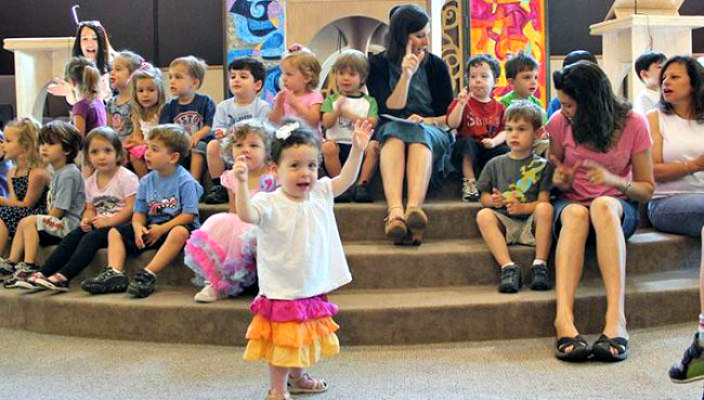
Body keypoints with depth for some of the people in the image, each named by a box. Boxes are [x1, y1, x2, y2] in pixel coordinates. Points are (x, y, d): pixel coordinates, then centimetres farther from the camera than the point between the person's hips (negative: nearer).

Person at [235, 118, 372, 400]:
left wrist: (357, 149, 4)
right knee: (282, 343, 4)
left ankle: (297, 377, 43)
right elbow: (246, 214, -37)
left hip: (312, 289, 7)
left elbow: (345, 179, 12)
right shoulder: (270, 204, -20)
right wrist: (242, 183, -51)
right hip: (281, 291, -6)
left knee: (304, 336, 23)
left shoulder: (320, 194, 0)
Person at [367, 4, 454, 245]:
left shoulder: (436, 65, 9)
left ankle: (414, 208, -61)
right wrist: (406, 74, -15)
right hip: (390, 135, 0)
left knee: (417, 133, -36)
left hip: (432, 134, 1)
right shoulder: (378, 65, 5)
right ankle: (395, 211, -60)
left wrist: (426, 121, -10)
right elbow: (390, 111, -6)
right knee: (395, 129, -37)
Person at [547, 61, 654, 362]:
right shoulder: (560, 123, -2)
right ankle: (564, 319, -56)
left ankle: (616, 318, -52)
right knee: (575, 213, -38)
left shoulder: (633, 124, -5)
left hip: (618, 206, -1)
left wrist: (614, 180, -22)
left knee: (602, 206, -39)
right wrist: (561, 181, -13)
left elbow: (647, 189, -2)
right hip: (571, 202, 1)